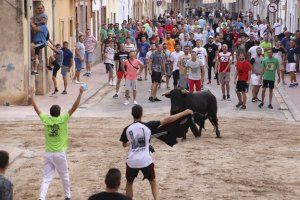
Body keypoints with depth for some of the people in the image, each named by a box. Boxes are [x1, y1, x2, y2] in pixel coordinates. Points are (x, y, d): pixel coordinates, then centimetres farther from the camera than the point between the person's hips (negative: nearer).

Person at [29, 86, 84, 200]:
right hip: (60, 154, -2)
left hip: (48, 154, 2)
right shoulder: (63, 120, -9)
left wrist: (32, 96, 20)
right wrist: (80, 94, -8)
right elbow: (74, 107, -10)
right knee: (65, 176, 17)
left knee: (46, 178, 1)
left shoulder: (46, 120, -2)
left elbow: (36, 109, 10)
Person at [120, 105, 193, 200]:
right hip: (145, 160, -1)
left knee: (129, 183, 22)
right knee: (153, 182, 20)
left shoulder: (127, 129, -3)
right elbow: (166, 120, -7)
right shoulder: (148, 126, -8)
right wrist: (184, 113, -3)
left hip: (132, 161, 1)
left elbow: (124, 144, 14)